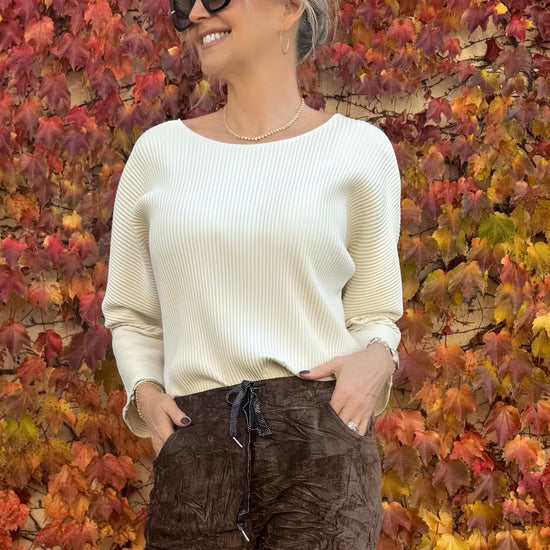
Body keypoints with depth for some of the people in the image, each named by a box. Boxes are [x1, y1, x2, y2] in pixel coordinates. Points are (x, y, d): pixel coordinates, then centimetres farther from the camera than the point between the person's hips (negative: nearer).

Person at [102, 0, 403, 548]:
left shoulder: (358, 150, 7)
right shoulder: (158, 151, 12)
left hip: (323, 446, -2)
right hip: (196, 455, 2)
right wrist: (145, 393, 0)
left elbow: (373, 316, 13)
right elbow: (131, 315, 19)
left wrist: (376, 358, -9)